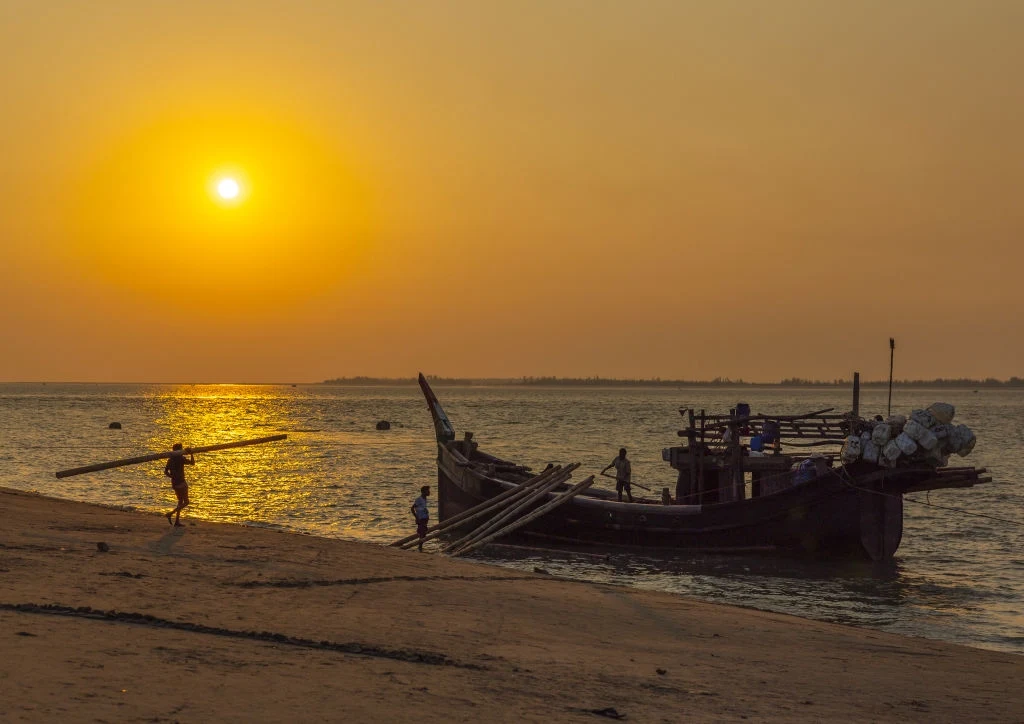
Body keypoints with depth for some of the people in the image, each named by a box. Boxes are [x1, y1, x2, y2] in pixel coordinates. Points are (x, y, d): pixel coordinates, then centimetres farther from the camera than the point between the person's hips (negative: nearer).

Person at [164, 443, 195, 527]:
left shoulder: (170, 459, 8)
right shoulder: (181, 458, -13)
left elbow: (165, 471, 8)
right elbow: (192, 462, -11)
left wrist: (173, 477, 15)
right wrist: (191, 454, -1)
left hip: (174, 483, 8)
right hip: (181, 482, -8)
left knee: (180, 501, 17)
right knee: (186, 502, -2)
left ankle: (177, 521, 12)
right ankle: (171, 514, -17)